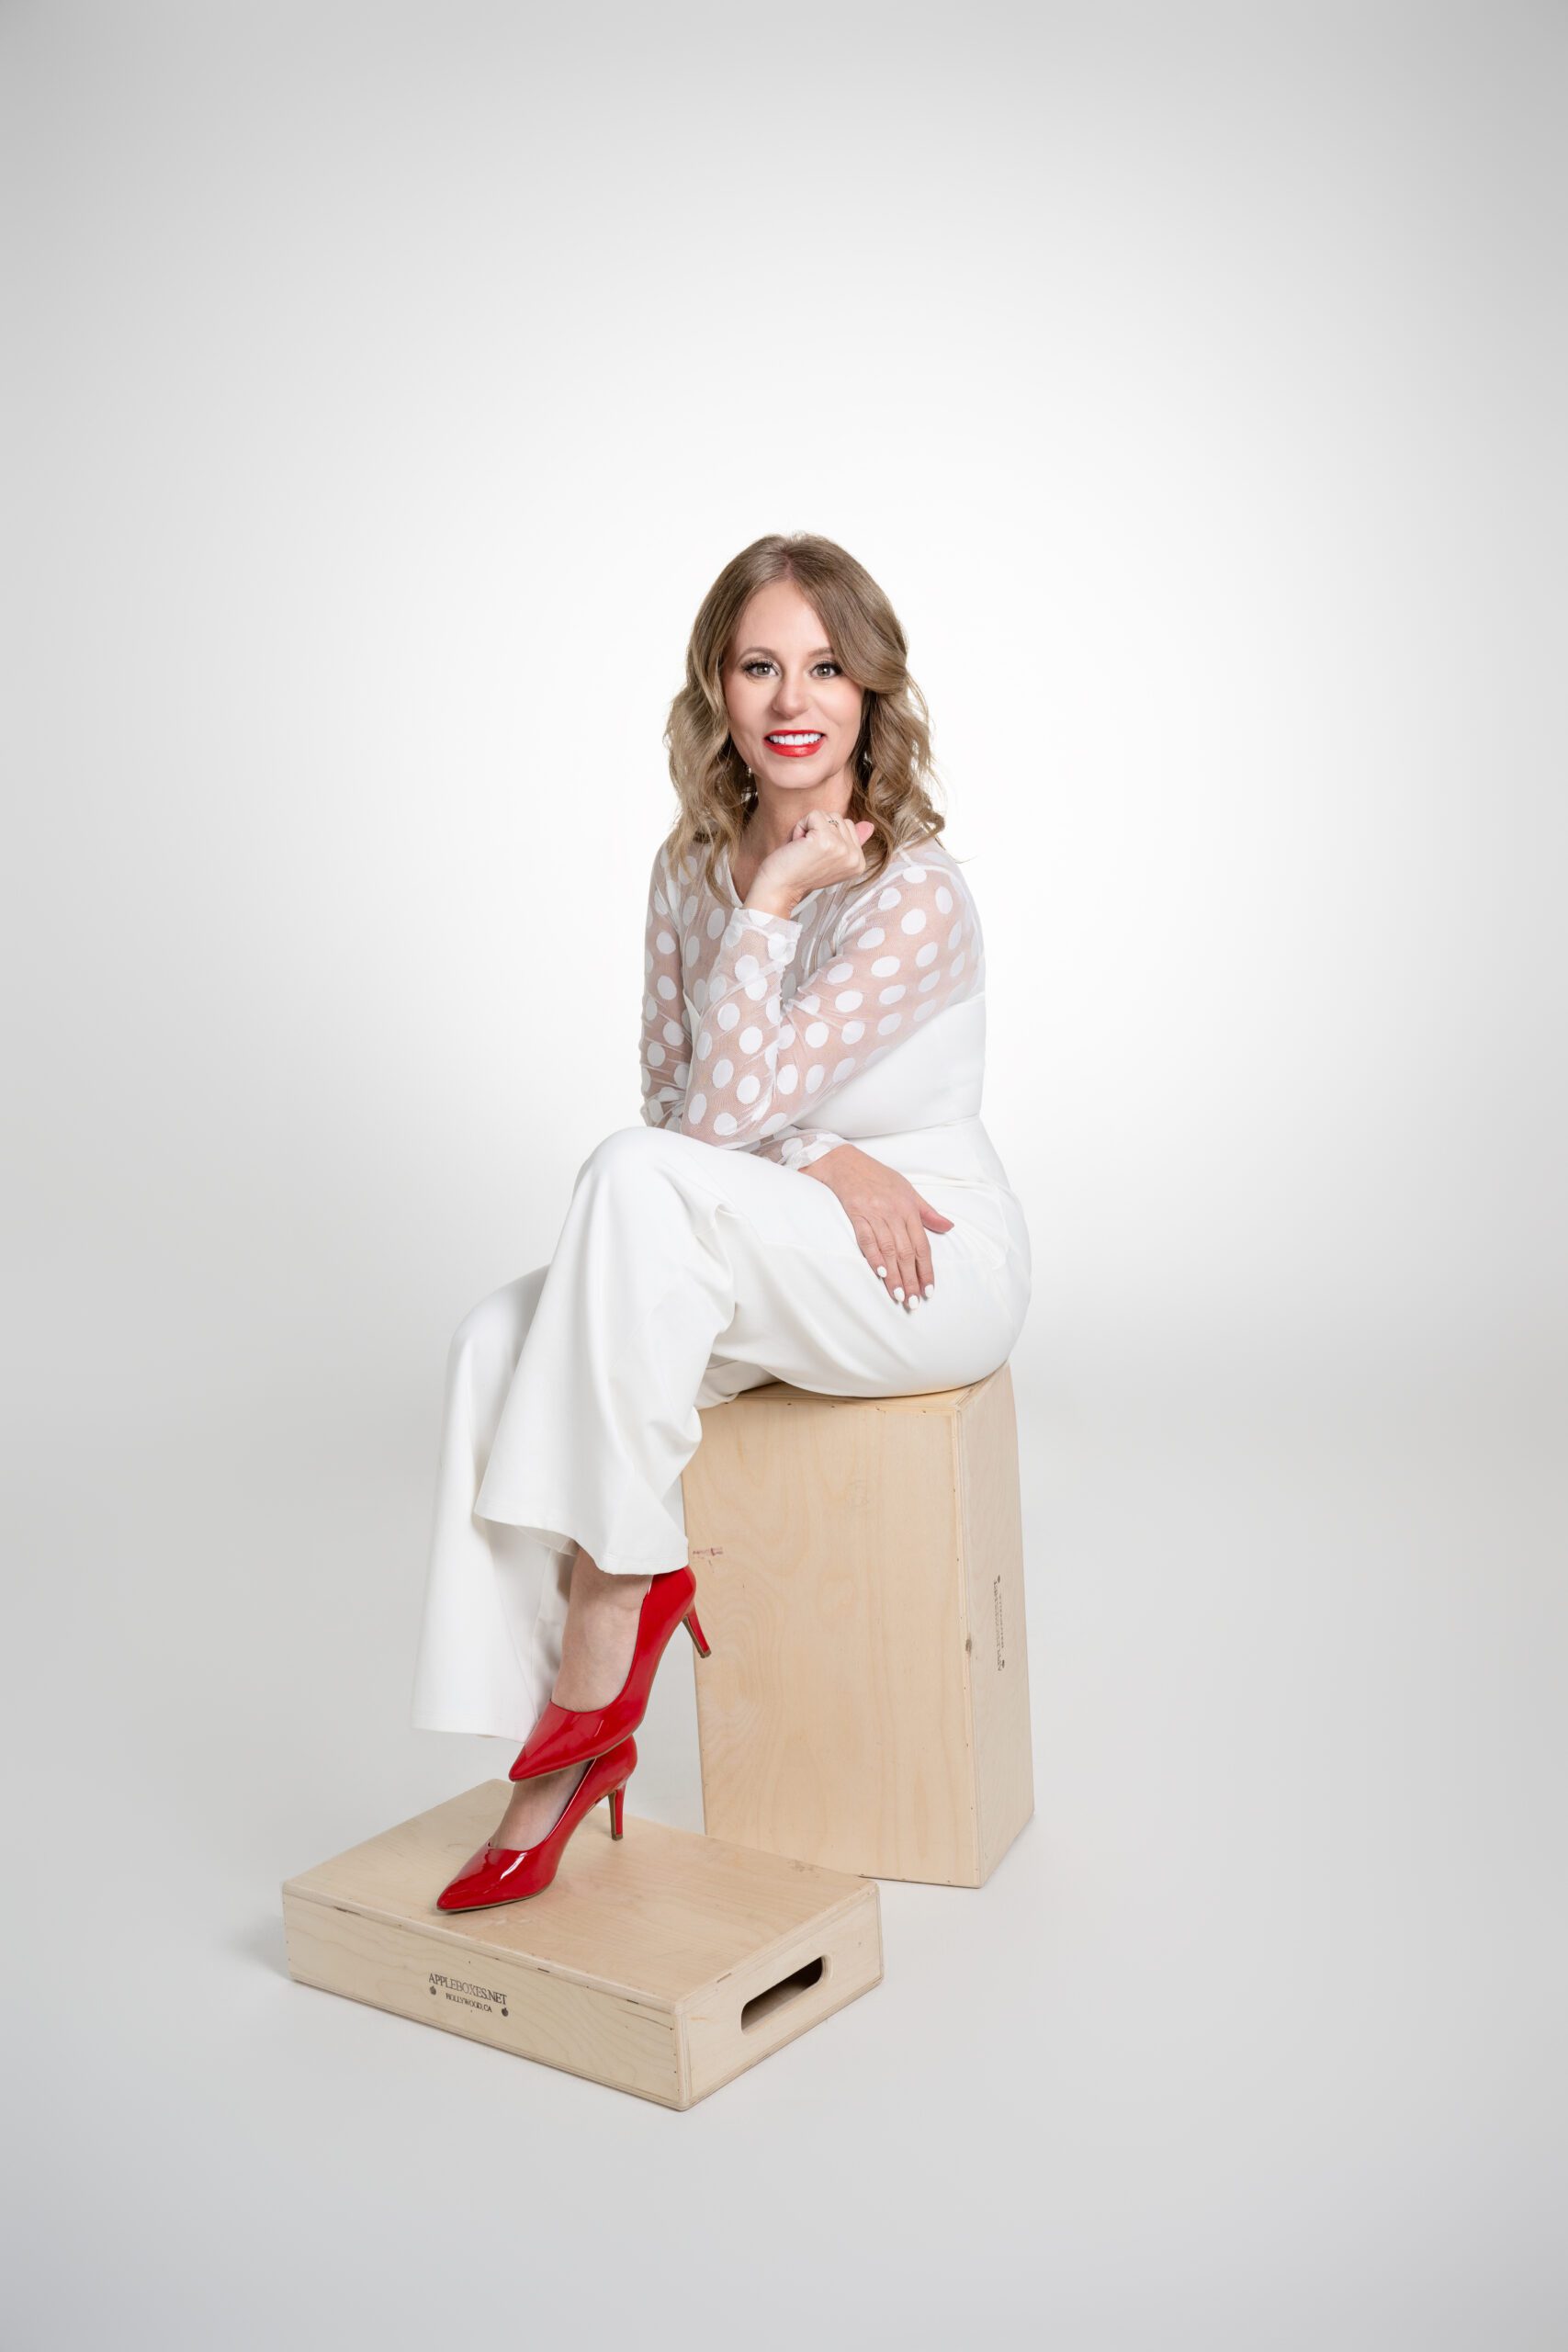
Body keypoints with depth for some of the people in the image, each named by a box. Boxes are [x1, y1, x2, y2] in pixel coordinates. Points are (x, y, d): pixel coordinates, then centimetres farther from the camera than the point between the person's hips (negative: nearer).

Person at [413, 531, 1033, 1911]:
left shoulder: (914, 893, -17)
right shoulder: (693, 866, 4)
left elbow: (729, 1106, -23)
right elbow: (677, 1097, 3)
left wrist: (777, 895, -20)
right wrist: (819, 1159, -14)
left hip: (934, 1267, -6)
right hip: (775, 1264, 6)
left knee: (639, 1176, -32)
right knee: (500, 1338, -20)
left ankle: (623, 1581, -20)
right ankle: (558, 1737, -17)